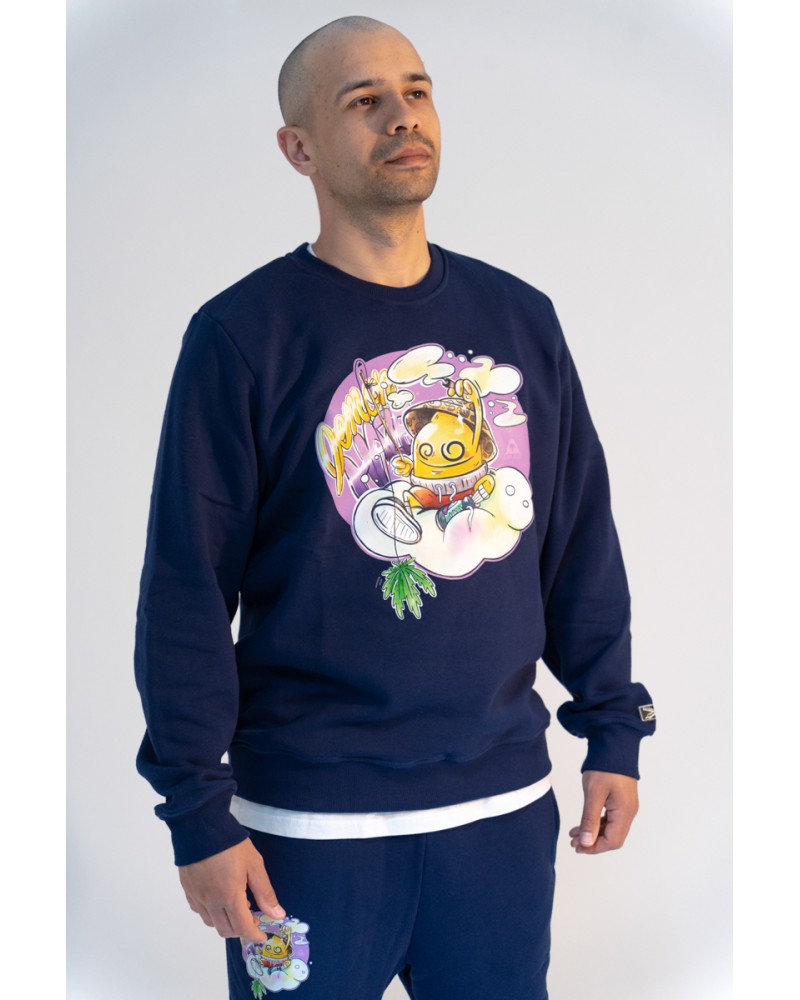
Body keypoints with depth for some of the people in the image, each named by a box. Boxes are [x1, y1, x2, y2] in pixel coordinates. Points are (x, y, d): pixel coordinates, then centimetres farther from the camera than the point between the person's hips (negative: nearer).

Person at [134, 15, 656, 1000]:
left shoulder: (520, 319, 7)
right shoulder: (243, 335, -7)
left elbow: (582, 544, 13)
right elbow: (186, 590, -8)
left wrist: (614, 731, 10)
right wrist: (198, 813, -9)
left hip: (504, 805, 4)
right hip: (314, 822, -4)